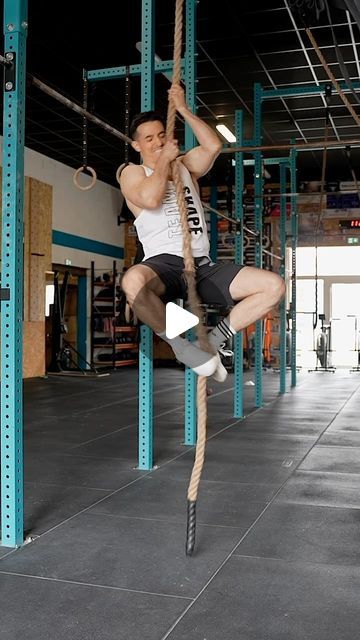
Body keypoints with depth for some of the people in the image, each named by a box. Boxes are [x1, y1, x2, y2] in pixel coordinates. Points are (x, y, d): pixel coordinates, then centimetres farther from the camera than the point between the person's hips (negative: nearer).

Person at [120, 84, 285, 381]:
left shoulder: (186, 166, 22)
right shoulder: (132, 173, 9)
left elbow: (213, 146, 2)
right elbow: (150, 198, -14)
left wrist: (183, 109, 6)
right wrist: (164, 159, 0)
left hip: (203, 265, 5)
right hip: (164, 263, -4)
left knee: (274, 285, -12)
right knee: (134, 281, -43)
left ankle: (214, 338, -3)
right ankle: (180, 344, -18)